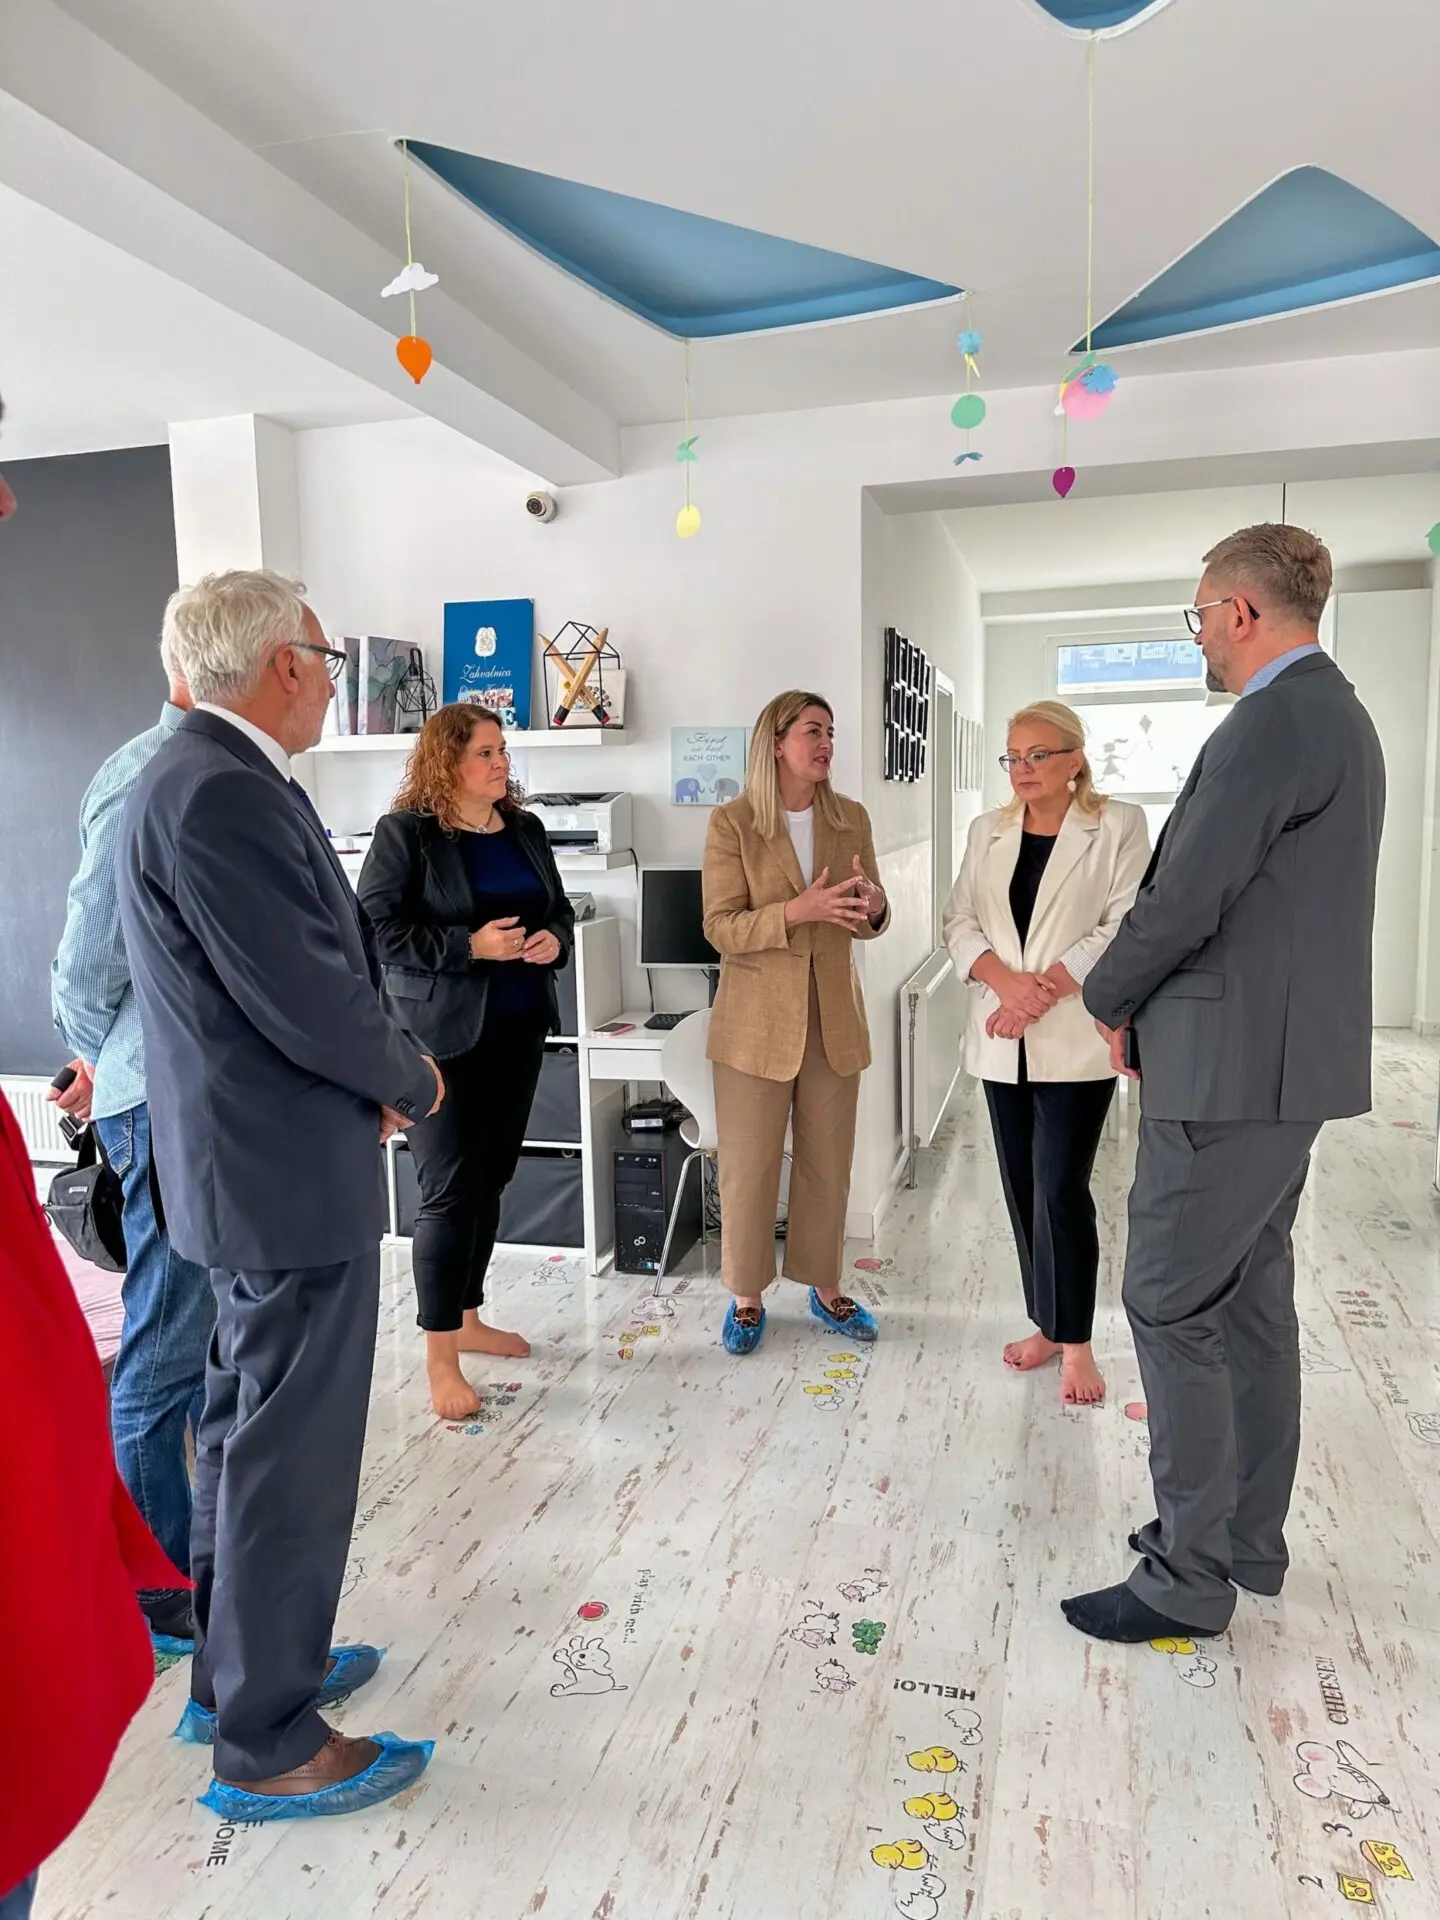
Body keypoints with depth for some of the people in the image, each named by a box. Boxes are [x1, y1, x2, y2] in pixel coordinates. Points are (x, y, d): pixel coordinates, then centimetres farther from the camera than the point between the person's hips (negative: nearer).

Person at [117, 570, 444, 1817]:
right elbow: (313, 1000, -24)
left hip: (253, 1164, 11)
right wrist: (414, 1081, -7)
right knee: (293, 1457, 4)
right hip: (291, 1174, -11)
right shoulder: (223, 793, -22)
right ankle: (270, 1745, 22)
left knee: (250, 1434, 22)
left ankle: (239, 1669, 40)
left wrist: (374, 1075, 4)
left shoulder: (211, 778, 11)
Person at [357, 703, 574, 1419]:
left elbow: (559, 908, 19)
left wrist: (554, 939, -4)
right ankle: (440, 1358, 7)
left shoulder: (524, 829, 11)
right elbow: (376, 927, -14)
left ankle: (467, 1318, 31)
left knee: (491, 1180, 14)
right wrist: (471, 946, -21)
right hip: (444, 1037, -6)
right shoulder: (405, 832, -8)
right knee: (449, 1190, -4)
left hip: (519, 1030, 7)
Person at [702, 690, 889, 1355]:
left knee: (828, 1163, 13)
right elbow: (720, 928, -12)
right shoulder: (731, 822, -7)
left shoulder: (851, 819, 4)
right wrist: (797, 911, -26)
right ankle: (746, 1297, 23)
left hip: (834, 1016, 4)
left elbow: (868, 922, 9)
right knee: (747, 1166, 5)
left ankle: (825, 1288, 31)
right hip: (757, 1019, -3)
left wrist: (872, 905, -16)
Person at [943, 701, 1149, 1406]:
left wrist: (1043, 991, -17)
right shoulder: (988, 831, 10)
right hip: (1001, 1042, 5)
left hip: (1075, 1040, -5)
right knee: (1022, 1189, 10)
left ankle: (1075, 1341, 11)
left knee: (1060, 1189, -6)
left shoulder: (1119, 826, -3)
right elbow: (959, 921, 5)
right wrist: (1005, 980, -14)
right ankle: (1048, 1325, 25)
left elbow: (1125, 927, -11)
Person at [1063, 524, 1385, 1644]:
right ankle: (1249, 1539, 31)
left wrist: (1109, 1001, -2)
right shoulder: (1333, 713, 16)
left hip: (1232, 1068, -10)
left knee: (1174, 1310, -1)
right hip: (1284, 1058, 10)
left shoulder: (1275, 723, -18)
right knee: (1251, 1304, 17)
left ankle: (1189, 1580, 12)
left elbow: (1183, 902, -21)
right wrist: (1145, 1003, 10)